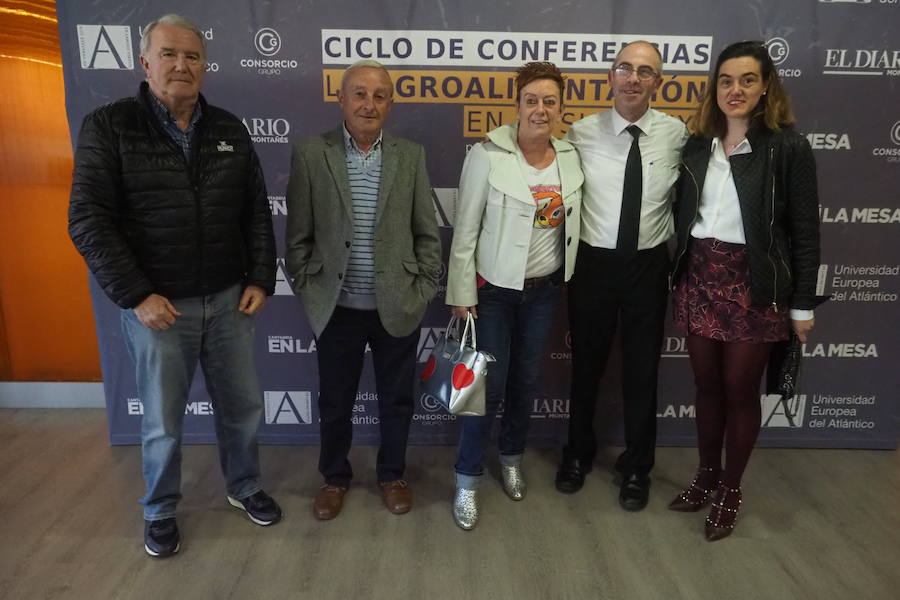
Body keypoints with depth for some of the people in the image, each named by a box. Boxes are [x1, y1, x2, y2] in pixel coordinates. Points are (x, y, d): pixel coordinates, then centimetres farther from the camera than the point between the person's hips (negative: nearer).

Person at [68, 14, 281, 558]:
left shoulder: (230, 130, 5)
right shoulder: (109, 126, -6)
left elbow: (257, 213, 8)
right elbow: (88, 221, -10)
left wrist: (261, 279, 0)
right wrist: (136, 295, -15)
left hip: (230, 300, 3)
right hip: (157, 305, -3)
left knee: (242, 406, 15)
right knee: (163, 420, 11)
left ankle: (244, 487, 39)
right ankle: (161, 511, 35)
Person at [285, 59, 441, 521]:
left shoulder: (411, 156, 1)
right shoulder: (310, 154, -3)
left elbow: (427, 232, 3)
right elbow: (298, 235, -1)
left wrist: (424, 289, -1)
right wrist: (307, 291, -4)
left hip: (398, 306, 1)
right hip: (336, 308, -1)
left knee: (396, 400, 15)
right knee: (334, 402, 15)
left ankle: (391, 474, 38)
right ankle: (335, 477, 39)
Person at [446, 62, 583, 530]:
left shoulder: (571, 158, 0)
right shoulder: (487, 157, -14)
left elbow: (571, 226, 10)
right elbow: (465, 231, -10)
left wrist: (567, 284, 8)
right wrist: (462, 294, -11)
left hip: (544, 289, 4)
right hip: (494, 289, -4)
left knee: (526, 381, 16)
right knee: (488, 386, -1)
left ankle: (511, 457, 39)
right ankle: (468, 480, 18)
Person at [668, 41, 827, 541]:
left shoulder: (788, 146, -6)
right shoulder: (699, 145, 7)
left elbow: (806, 231, -5)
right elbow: (684, 215, 9)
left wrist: (803, 304, -5)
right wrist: (678, 278, 7)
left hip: (753, 285, -4)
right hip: (699, 279, 4)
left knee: (740, 391, 7)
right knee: (708, 385, 14)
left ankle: (732, 490, 26)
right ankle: (707, 476, 31)